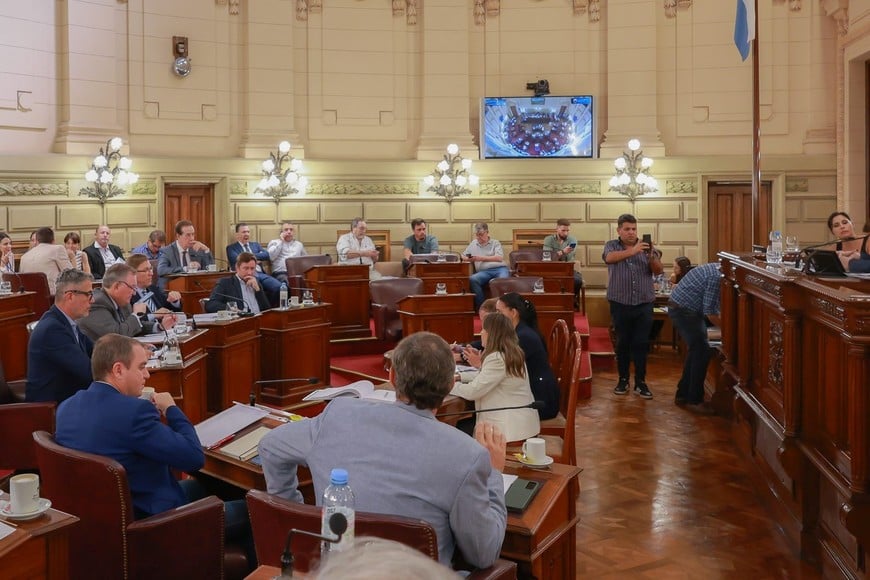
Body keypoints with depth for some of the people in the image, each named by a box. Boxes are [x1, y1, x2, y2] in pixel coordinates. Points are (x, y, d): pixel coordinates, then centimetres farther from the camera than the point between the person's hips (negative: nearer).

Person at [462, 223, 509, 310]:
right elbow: (463, 256, 33)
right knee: (472, 279, -33)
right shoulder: (473, 244, 25)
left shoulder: (495, 243, 15)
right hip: (484, 271, 2)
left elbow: (500, 258, -1)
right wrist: (466, 259, 6)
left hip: (500, 268, -2)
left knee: (503, 280, -39)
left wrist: (482, 258, -10)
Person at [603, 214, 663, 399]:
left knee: (642, 343, 3)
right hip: (620, 304, -1)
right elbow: (609, 258, -22)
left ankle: (640, 382, 10)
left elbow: (658, 271, -3)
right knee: (622, 343, 7)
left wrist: (651, 257, -24)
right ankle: (623, 379, 18)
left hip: (644, 304, 1)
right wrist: (633, 251, -35)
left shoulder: (646, 246, 5)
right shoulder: (612, 245, 1)